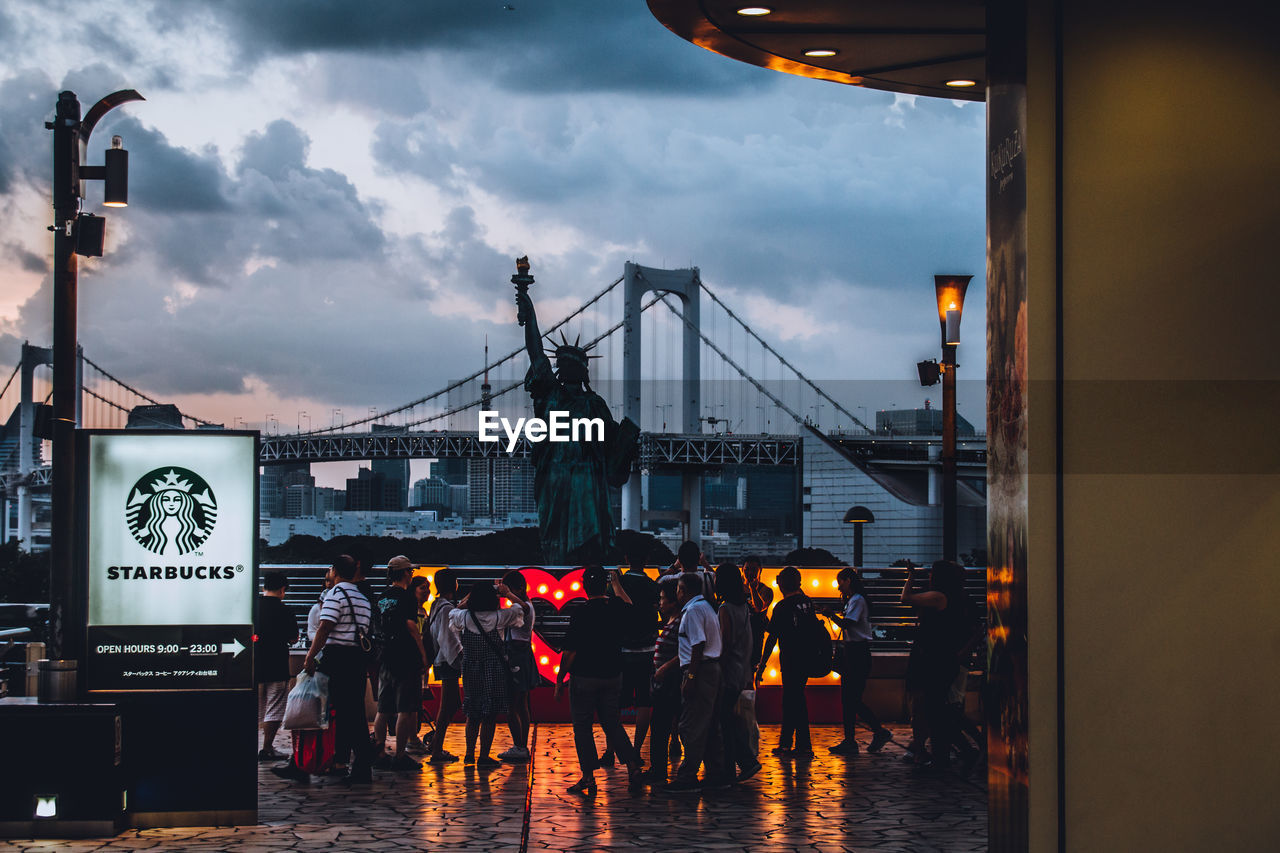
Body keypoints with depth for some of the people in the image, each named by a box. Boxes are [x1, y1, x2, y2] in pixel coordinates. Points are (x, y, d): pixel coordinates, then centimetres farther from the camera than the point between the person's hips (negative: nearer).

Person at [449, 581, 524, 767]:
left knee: (472, 714, 15)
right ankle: (484, 757, 2)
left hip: (470, 670, 3)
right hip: (494, 671, -3)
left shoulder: (465, 616, -6)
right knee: (490, 716, 2)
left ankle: (470, 754, 19)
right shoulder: (499, 617, -11)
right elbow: (520, 611, 6)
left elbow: (453, 612, 18)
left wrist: (467, 598, 22)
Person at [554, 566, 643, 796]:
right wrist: (616, 582, 42)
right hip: (613, 675, 5)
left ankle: (588, 777, 2)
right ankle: (632, 764, 3)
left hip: (584, 677, -5)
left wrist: (559, 680, -4)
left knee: (582, 726, 4)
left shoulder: (581, 612, -15)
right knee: (612, 723, 15)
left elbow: (570, 651, -13)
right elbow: (628, 604, 28)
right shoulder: (617, 608, 0)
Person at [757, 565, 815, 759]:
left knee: (795, 701, -3)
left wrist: (762, 664, -7)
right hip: (806, 659, 7)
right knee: (790, 700, 15)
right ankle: (785, 744, 20)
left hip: (791, 661, -7)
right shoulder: (807, 602, 7)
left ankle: (804, 747, -4)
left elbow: (772, 638, -12)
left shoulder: (782, 607, -13)